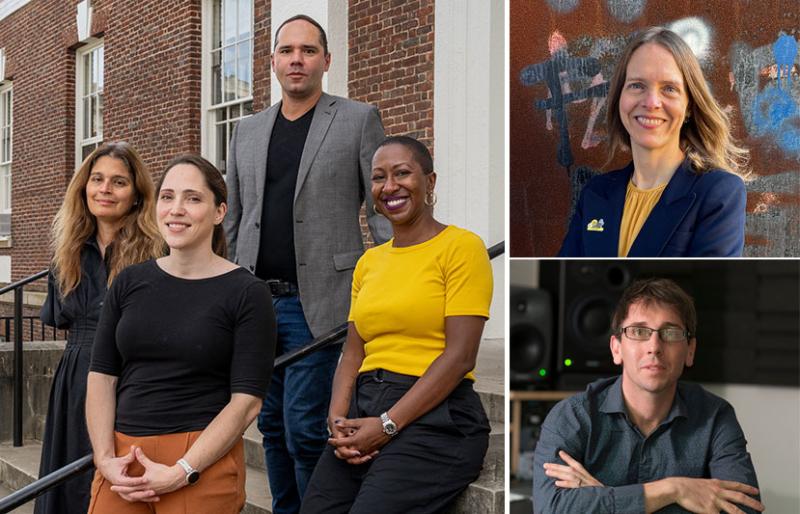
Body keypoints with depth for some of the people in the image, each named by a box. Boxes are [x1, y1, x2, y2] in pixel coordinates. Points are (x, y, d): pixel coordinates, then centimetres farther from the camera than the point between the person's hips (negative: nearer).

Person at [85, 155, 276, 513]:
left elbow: (247, 401, -11)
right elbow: (102, 376, 5)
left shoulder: (246, 292, -6)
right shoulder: (129, 282, 7)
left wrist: (181, 472, -16)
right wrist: (105, 458, -7)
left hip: (203, 461, -3)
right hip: (123, 459, 4)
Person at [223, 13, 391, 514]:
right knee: (273, 427, 12)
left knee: (305, 429, -8)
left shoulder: (359, 120, 1)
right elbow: (234, 222, 18)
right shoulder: (248, 132, 15)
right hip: (257, 303, 5)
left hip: (318, 304, -5)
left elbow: (385, 209, -3)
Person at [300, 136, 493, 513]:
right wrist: (338, 418, -6)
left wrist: (387, 424, -15)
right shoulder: (368, 262, 17)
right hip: (363, 410, 6)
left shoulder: (461, 246, -3)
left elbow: (460, 355, -11)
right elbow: (353, 352, 13)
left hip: (434, 416, -5)